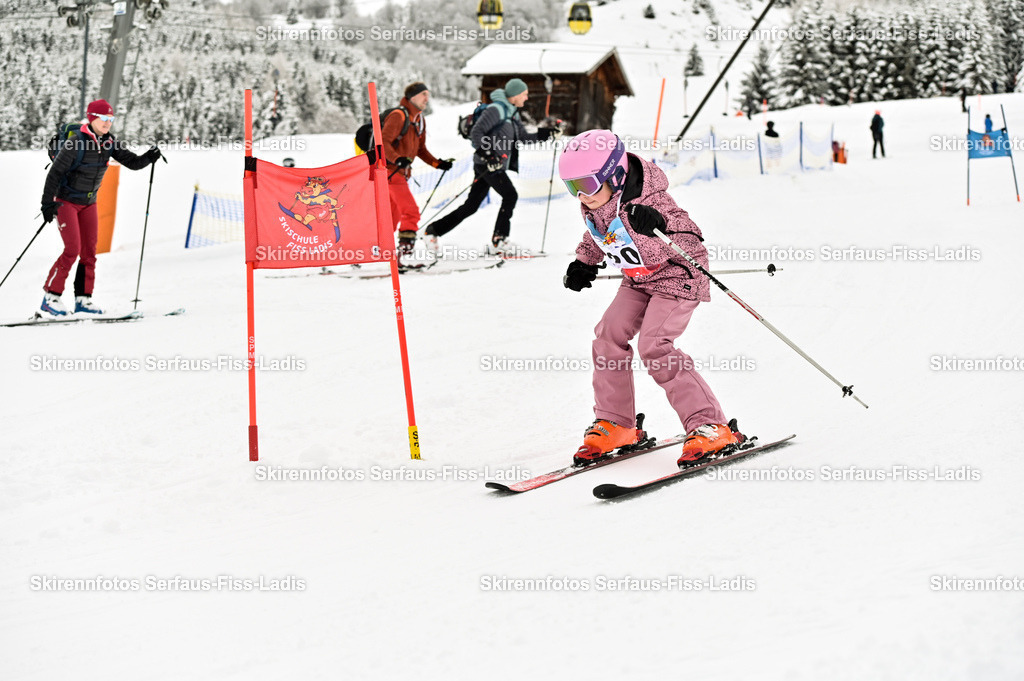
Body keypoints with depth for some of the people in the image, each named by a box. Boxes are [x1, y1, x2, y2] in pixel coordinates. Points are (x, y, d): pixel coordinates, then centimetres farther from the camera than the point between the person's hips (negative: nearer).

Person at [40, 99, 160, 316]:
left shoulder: (109, 143, -1)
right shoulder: (76, 142, -19)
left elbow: (133, 162, -2)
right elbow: (55, 173, -17)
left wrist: (148, 158, -23)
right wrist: (47, 203, -21)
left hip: (88, 203, 6)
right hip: (66, 200, -6)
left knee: (89, 251, 2)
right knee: (73, 249, -13)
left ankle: (83, 299, 8)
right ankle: (50, 296, -3)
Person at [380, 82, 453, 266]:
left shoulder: (420, 120, 15)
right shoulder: (398, 116, -13)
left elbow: (420, 149, 21)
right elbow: (383, 142, -22)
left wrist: (438, 163, 8)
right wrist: (398, 159, -36)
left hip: (402, 171, 9)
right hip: (391, 170, -9)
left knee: (394, 214, 16)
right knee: (411, 211, -17)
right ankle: (405, 251, -18)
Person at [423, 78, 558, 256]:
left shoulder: (512, 113, 18)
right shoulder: (496, 109, -11)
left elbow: (523, 137, 21)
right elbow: (476, 133, -16)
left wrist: (545, 134, 10)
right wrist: (487, 155, -24)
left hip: (495, 164, 9)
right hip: (487, 163, -9)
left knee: (471, 205, 8)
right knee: (510, 195, -12)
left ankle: (434, 230, 15)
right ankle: (498, 241, -10)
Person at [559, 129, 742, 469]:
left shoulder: (648, 203, -30)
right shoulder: (593, 206, -6)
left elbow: (691, 241, -35)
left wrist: (661, 226, -52)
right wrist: (583, 263, 10)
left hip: (677, 276, -8)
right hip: (638, 279, 8)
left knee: (653, 346, -21)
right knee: (610, 334, -5)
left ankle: (710, 427, -16)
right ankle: (615, 423, 11)